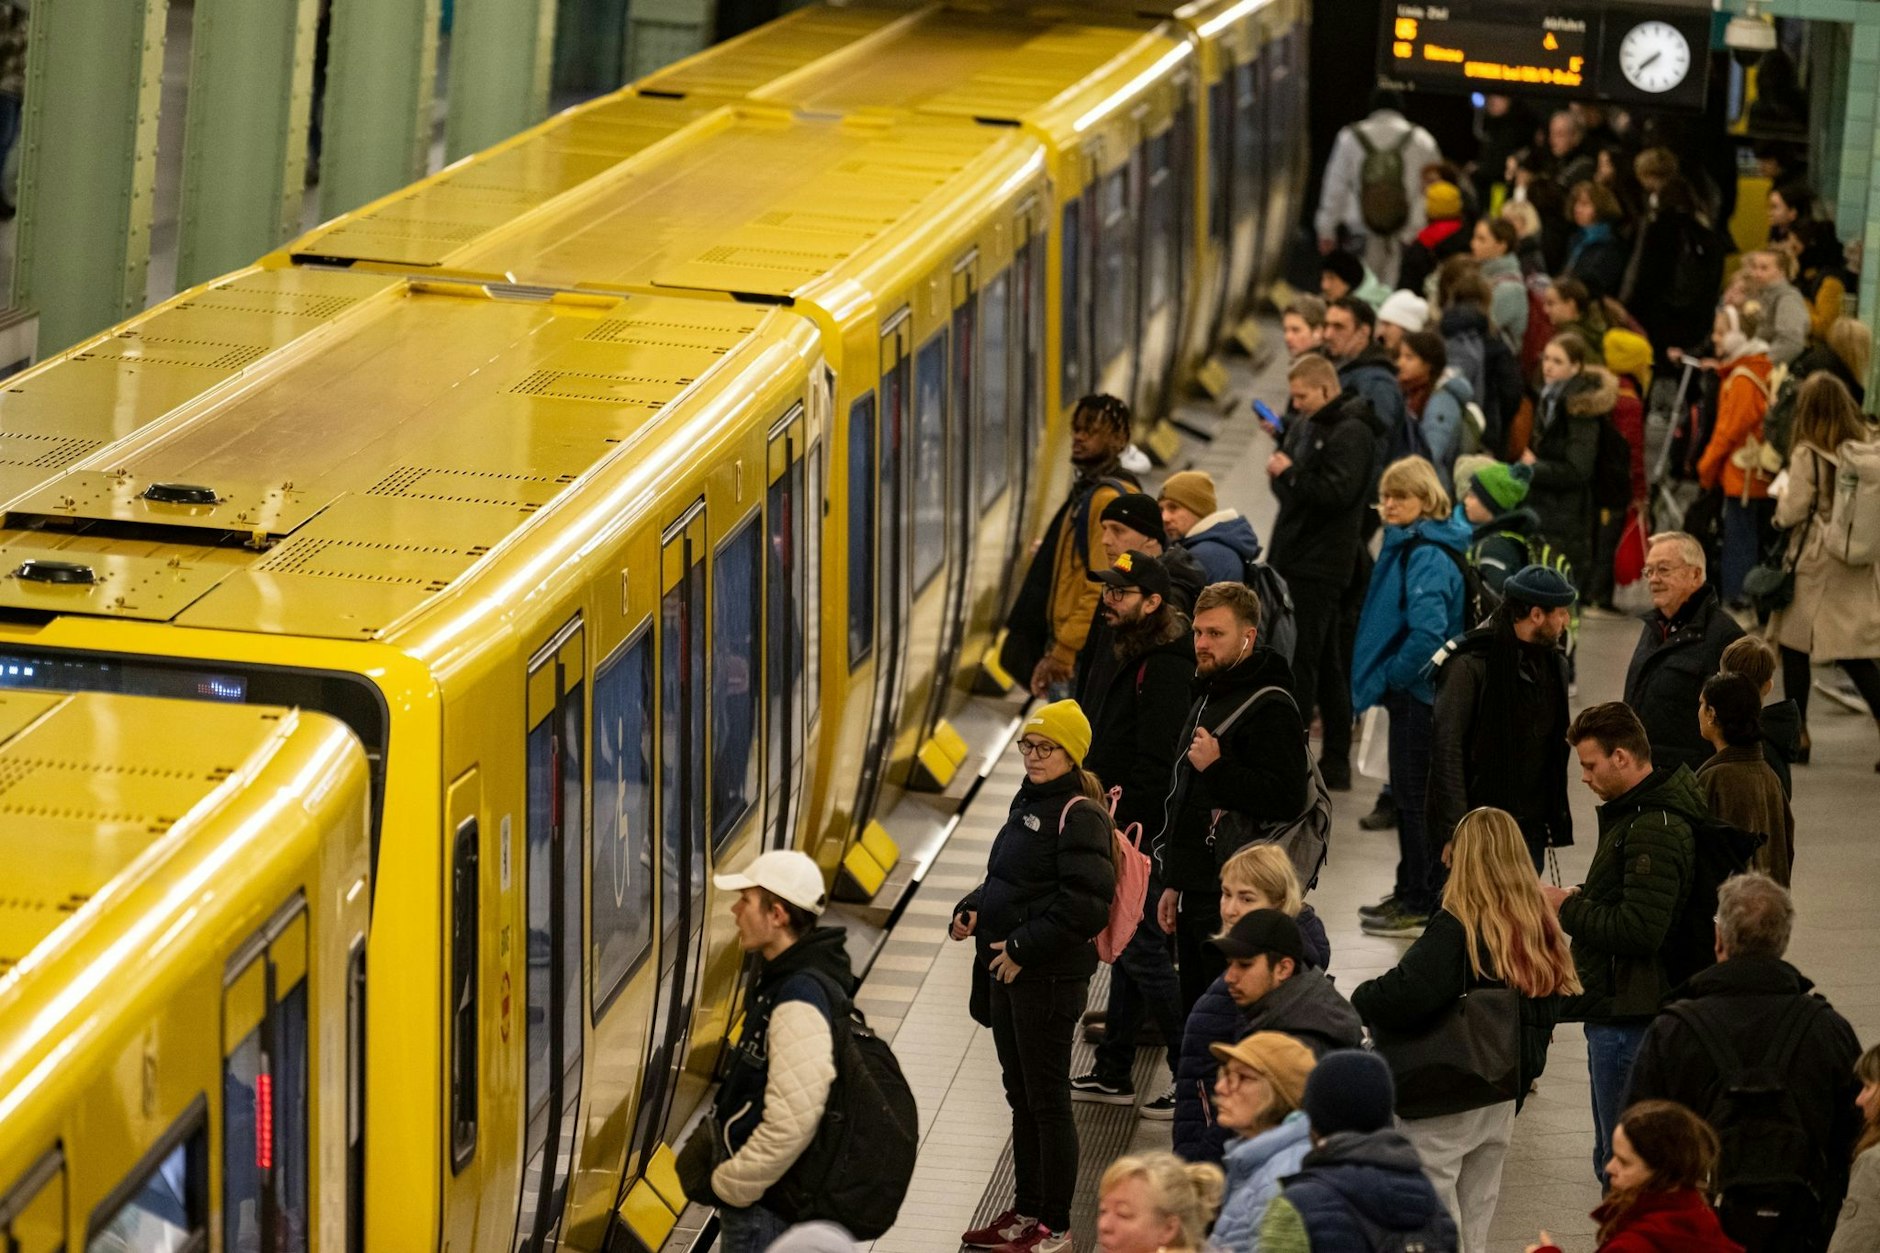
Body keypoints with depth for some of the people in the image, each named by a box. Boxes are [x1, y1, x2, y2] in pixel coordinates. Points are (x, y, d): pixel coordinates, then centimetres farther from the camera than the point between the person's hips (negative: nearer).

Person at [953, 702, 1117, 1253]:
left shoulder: (1079, 815, -16)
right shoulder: (1028, 802, 12)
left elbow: (1085, 906, -23)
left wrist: (1022, 949, -19)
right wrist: (971, 911, 4)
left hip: (1050, 977, -9)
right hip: (1005, 970, 9)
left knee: (1047, 1101, -2)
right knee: (1020, 1097, 17)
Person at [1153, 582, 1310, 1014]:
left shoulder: (1270, 708, -13)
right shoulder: (1208, 698, 18)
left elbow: (1286, 800, -24)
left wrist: (1216, 767, -24)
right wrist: (1173, 883, 25)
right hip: (1197, 889, 10)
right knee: (1193, 1013, 12)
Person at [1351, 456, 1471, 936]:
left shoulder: (1427, 555, -20)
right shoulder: (1410, 546, 11)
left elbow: (1427, 631, -31)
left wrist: (1390, 677, -17)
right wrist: (1388, 679, 14)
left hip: (1417, 693, -10)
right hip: (1413, 689, 10)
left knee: (1414, 796, -2)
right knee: (1410, 794, 17)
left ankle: (1421, 902, 4)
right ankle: (1412, 893, 27)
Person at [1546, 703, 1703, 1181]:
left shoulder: (1654, 830, -22)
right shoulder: (1633, 811, 13)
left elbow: (1640, 929, -28)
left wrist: (1569, 908, -16)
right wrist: (1581, 898, 8)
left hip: (1627, 1015, -11)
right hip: (1618, 1009, 11)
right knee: (1611, 1160, 19)